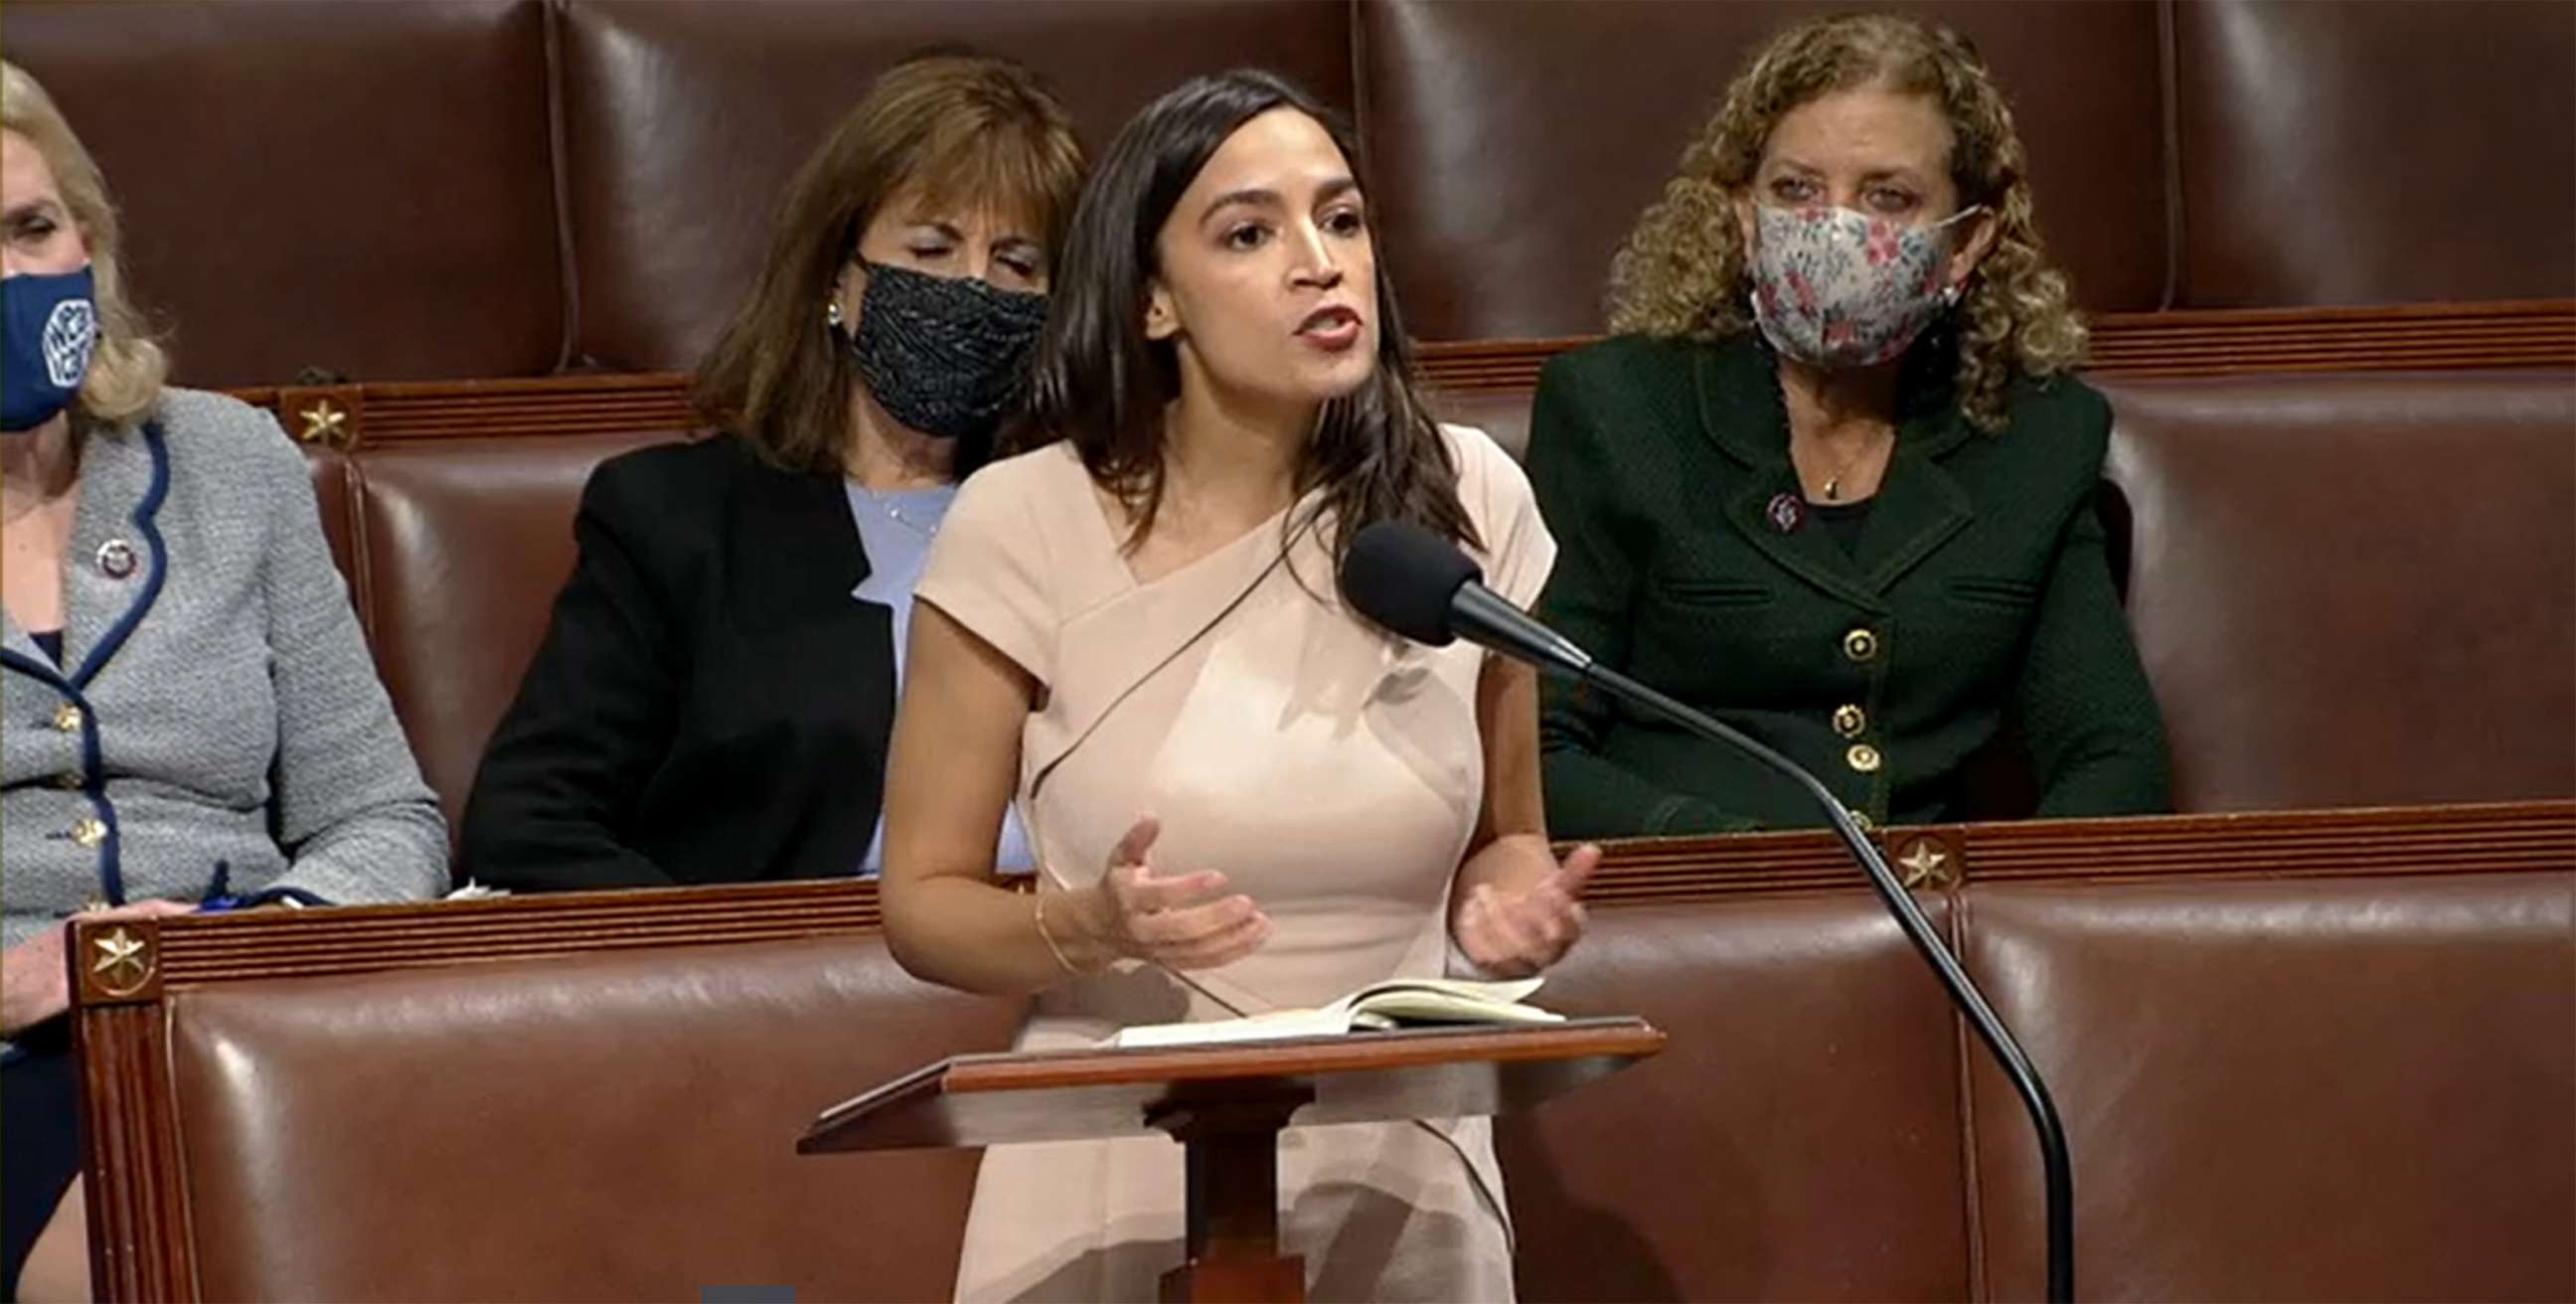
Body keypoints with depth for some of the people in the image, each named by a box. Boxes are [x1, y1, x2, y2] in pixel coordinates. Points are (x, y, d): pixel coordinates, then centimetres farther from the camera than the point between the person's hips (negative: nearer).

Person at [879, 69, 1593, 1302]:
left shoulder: (1466, 498, -2)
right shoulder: (1023, 526, -9)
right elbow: (923, 902, -2)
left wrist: (1511, 904, -10)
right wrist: (1084, 929, -22)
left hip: (1407, 1186, 2)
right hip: (1123, 1194, -2)